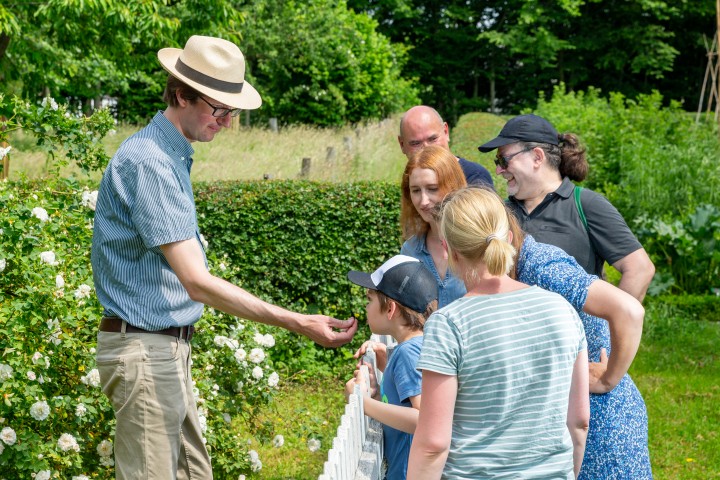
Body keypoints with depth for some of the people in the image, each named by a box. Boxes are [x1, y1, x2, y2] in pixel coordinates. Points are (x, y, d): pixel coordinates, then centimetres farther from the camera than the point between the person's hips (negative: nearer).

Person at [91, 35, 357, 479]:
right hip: (145, 350, -10)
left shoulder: (172, 158, 12)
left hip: (171, 347, 10)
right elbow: (197, 283, -26)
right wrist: (298, 324, -27)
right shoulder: (150, 162, -20)